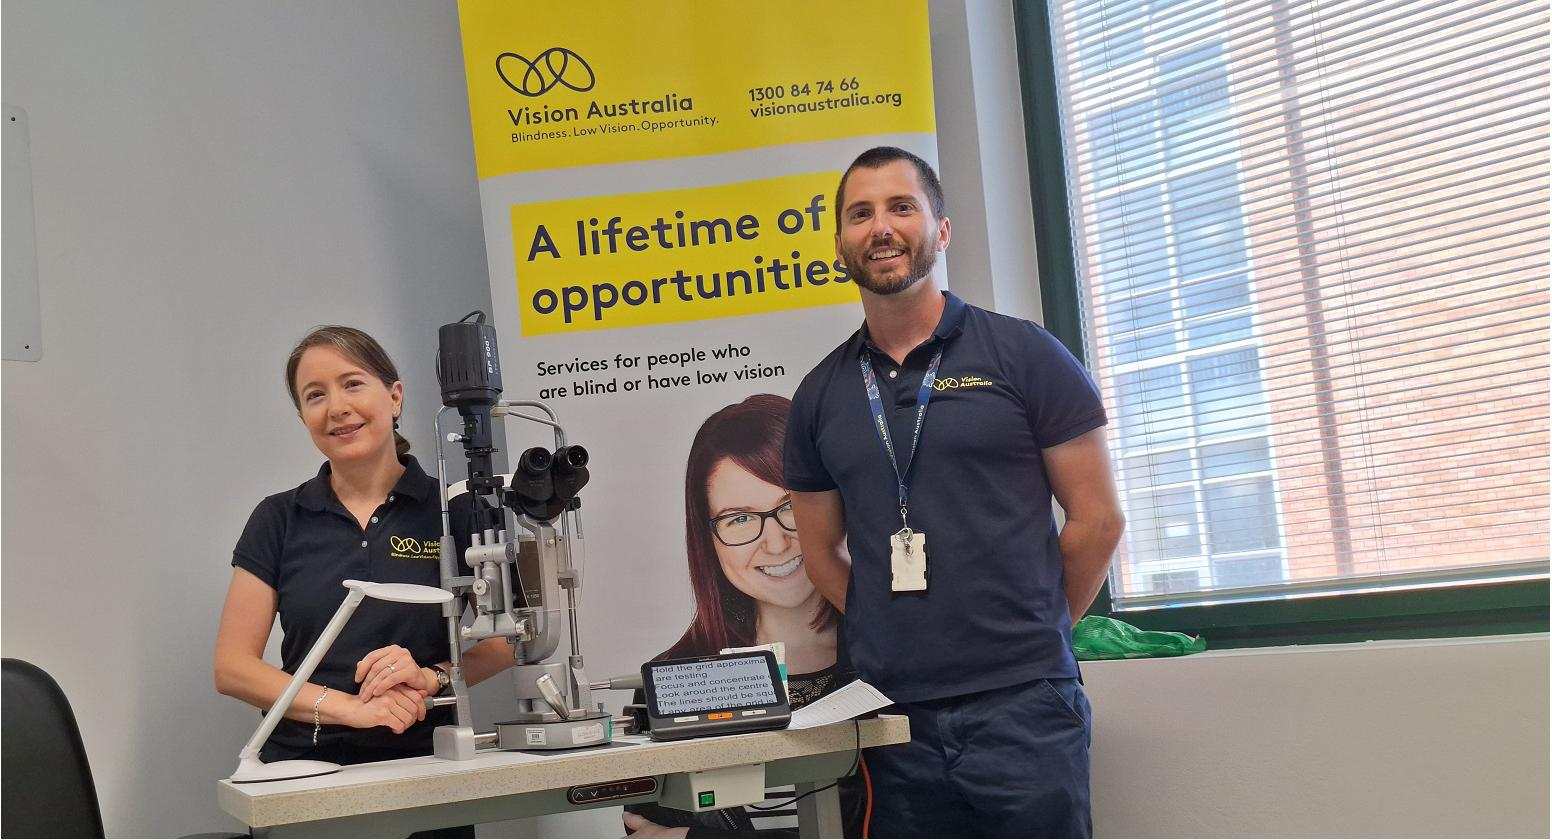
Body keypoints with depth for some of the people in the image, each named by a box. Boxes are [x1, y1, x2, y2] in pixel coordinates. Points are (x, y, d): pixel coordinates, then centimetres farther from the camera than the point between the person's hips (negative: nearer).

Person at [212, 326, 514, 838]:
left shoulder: (451, 509, 1)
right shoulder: (279, 520, 4)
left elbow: (500, 641, -1)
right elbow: (232, 666, -1)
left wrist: (430, 677, -20)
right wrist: (347, 706, -15)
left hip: (423, 770, -1)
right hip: (302, 771, 1)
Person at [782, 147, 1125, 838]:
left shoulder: (1024, 355, 0)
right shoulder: (821, 394, 9)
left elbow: (1097, 518, 1)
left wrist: (1031, 634, 5)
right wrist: (896, 635, 6)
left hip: (1022, 705, -3)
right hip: (892, 713, 3)